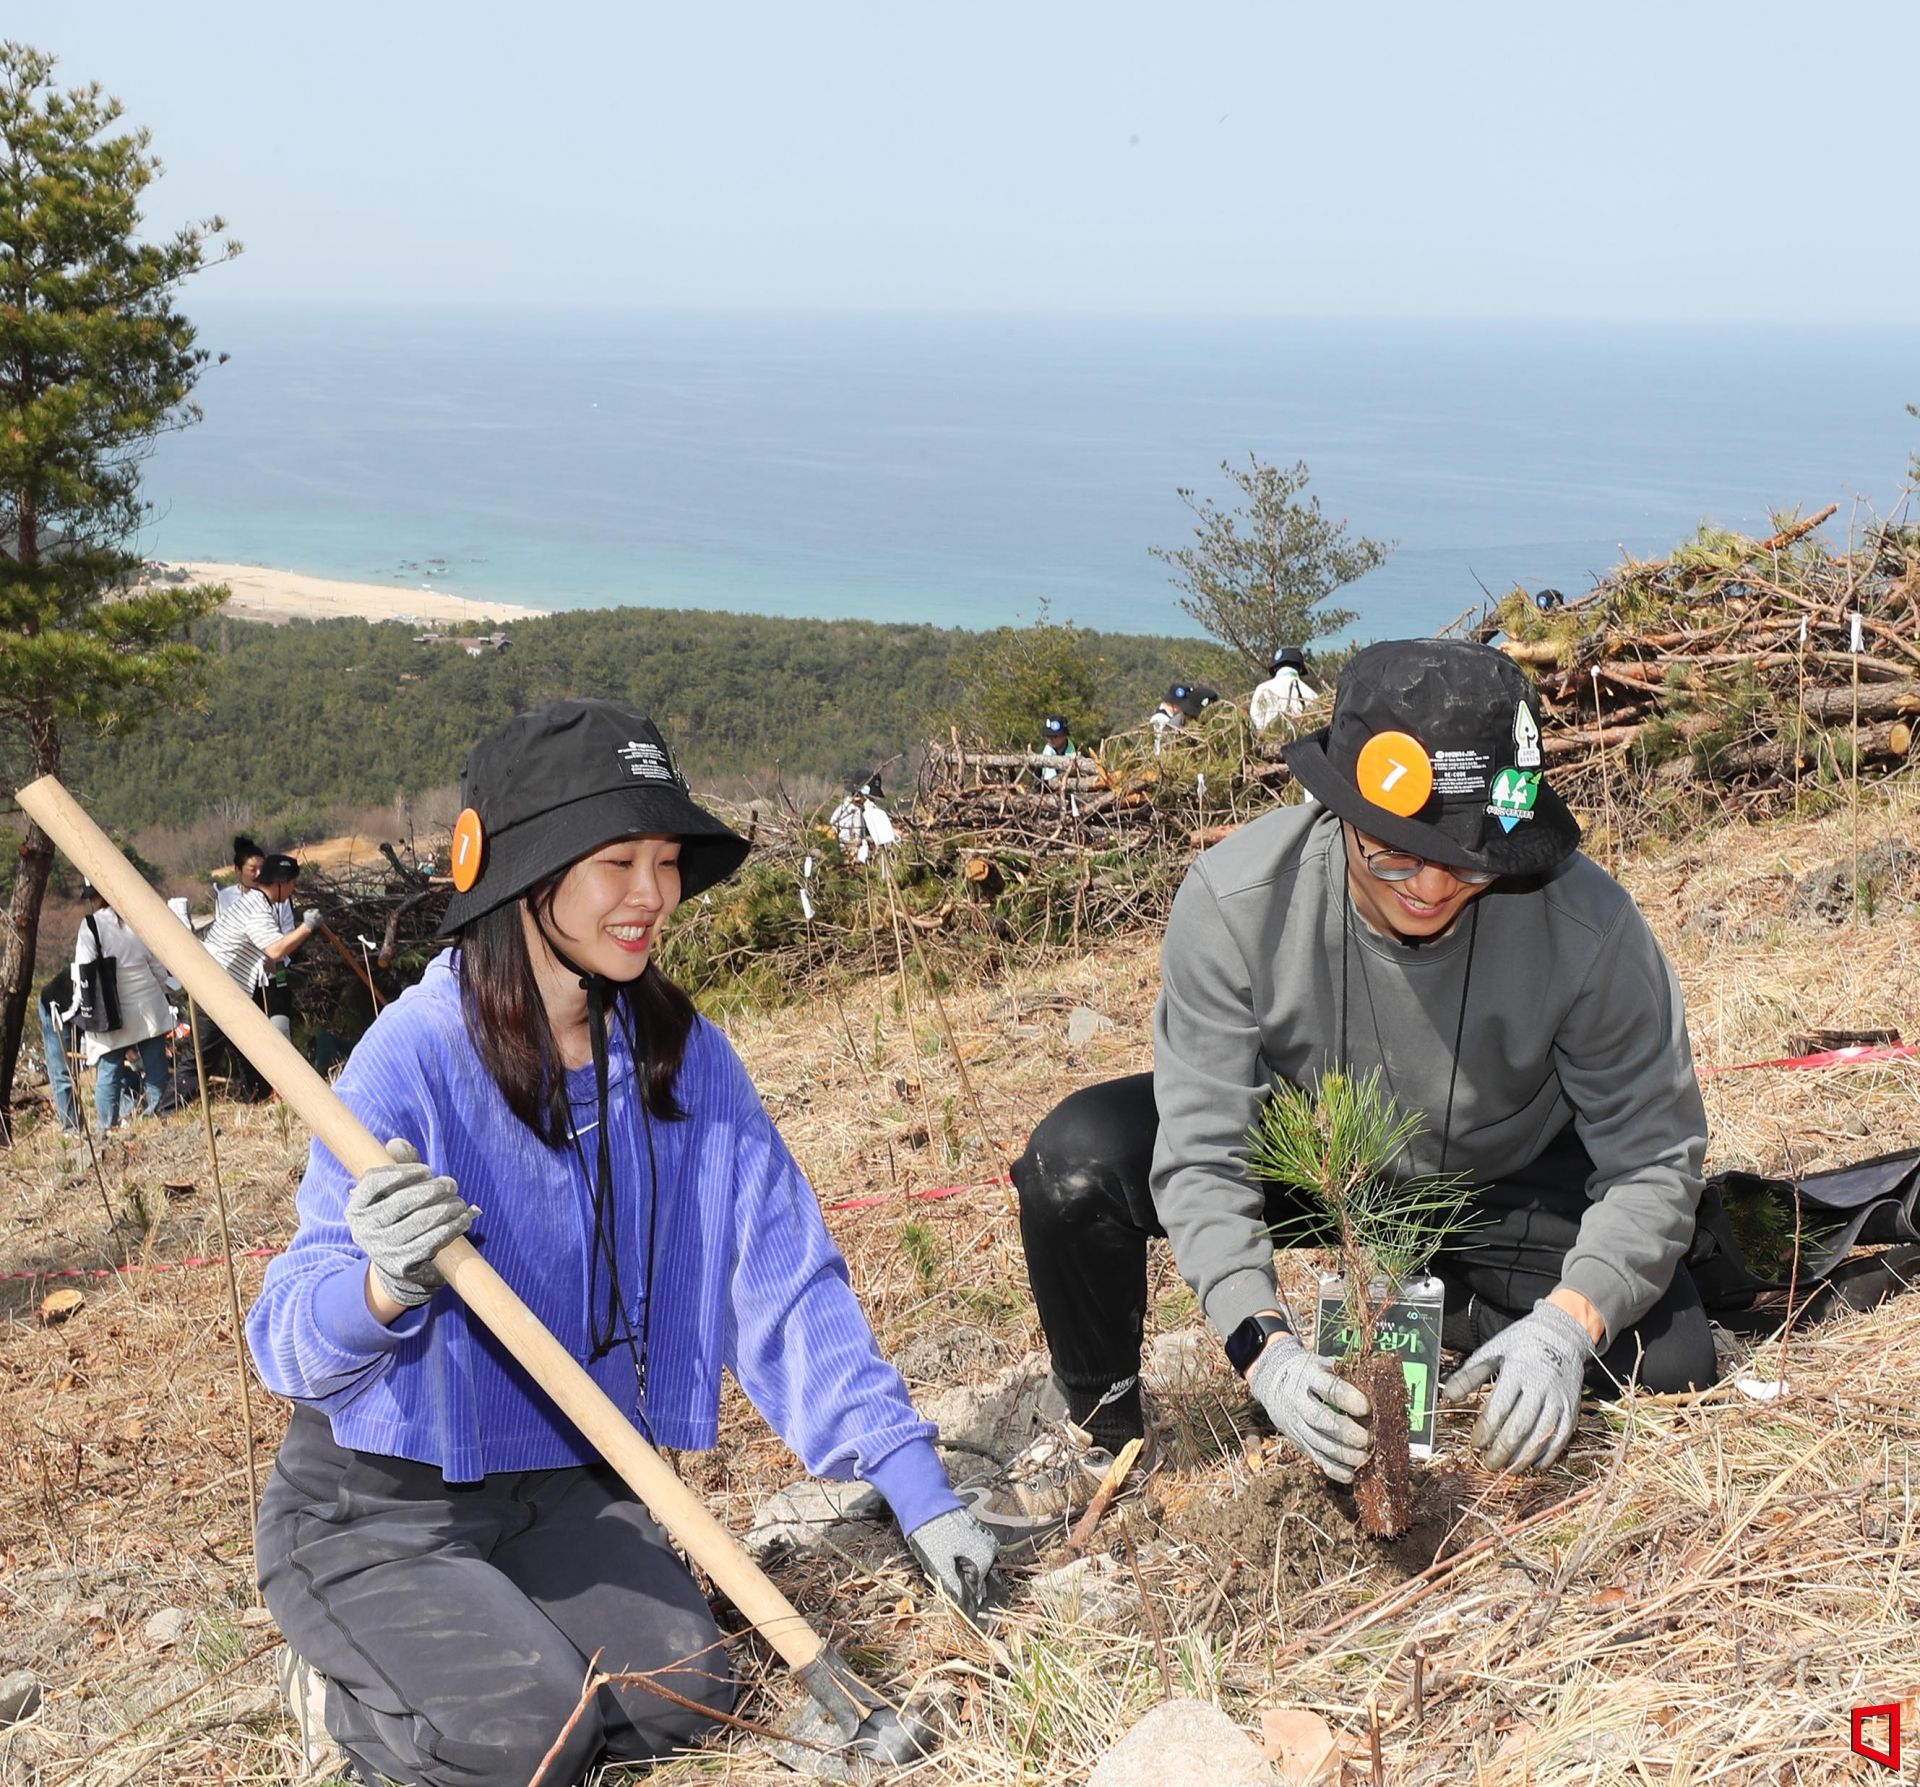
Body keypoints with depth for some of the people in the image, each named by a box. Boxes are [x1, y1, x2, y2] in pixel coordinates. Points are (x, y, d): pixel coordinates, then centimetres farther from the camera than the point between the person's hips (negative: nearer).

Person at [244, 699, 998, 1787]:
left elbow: (788, 1283, -3)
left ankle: (499, 1632, 15)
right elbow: (292, 1348, -22)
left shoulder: (686, 1057, -5)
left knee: (684, 1697, -14)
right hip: (380, 1503, -4)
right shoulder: (415, 1060, -21)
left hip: (567, 1488, 5)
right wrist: (386, 1286, -46)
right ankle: (350, 1685, 10)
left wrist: (919, 1487, -7)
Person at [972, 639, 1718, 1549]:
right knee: (1075, 1158, -25)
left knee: (1667, 1360, -20)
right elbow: (1201, 1158, -29)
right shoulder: (1235, 900, -31)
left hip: (1504, 1176, 1)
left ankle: (1438, 1304, 12)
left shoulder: (1587, 924, -31)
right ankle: (1102, 1433, 2)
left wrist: (1565, 1326, -39)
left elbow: (1653, 1159, -22)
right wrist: (1264, 1345, -43)